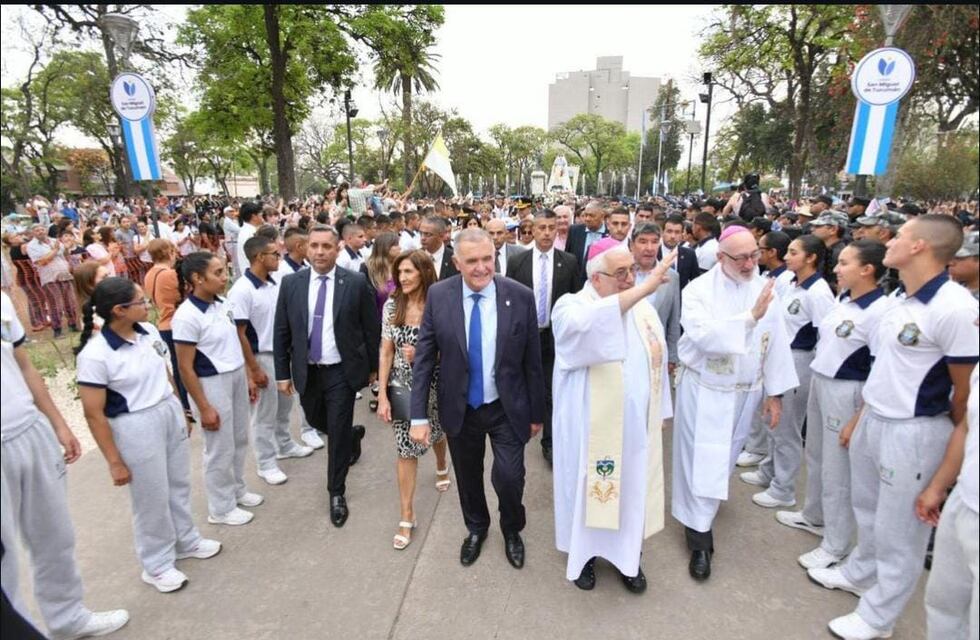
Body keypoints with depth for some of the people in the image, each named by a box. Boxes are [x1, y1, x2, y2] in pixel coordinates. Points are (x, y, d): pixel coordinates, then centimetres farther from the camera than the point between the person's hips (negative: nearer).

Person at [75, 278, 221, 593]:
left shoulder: (149, 331, -3)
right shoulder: (95, 355, -21)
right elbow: (94, 414, -16)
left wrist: (180, 412, 16)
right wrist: (115, 462, -11)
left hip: (170, 413, 6)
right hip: (135, 428, -6)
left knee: (178, 484, 21)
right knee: (152, 498, 11)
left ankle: (185, 540, 45)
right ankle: (157, 564, 34)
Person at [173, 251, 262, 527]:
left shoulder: (223, 303, 1)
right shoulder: (187, 316, -21)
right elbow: (185, 367, -18)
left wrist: (246, 377, 14)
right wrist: (204, 407, -16)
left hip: (236, 377, 8)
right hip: (212, 384, -7)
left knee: (239, 440, 20)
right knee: (221, 449, 7)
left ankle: (237, 490, 41)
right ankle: (221, 508, 27)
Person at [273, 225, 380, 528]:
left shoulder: (356, 283, -10)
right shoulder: (291, 283, -3)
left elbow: (371, 328, -3)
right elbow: (281, 332, 2)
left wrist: (373, 366, 2)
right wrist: (283, 372, 2)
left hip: (342, 371, -3)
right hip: (306, 371, 4)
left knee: (338, 433, 3)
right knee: (317, 422, 22)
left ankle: (337, 494, 23)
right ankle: (353, 436, 54)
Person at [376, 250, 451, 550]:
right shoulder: (392, 305, -8)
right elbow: (386, 352, -5)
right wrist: (382, 395, -8)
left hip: (432, 385, -1)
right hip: (401, 386, 1)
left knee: (434, 431, 23)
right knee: (406, 447, 4)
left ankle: (442, 466, 58)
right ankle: (407, 516, 18)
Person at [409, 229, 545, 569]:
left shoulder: (520, 296, -14)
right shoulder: (438, 295, -11)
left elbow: (533, 361, -6)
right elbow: (424, 357, -7)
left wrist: (537, 412, 0)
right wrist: (419, 415, -9)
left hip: (507, 408, -1)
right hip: (460, 408, 2)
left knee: (509, 477, -6)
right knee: (468, 476, 18)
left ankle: (511, 530, 30)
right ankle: (476, 527, 50)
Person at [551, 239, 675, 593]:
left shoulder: (643, 308, 2)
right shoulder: (572, 307, -14)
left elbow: (657, 361, 9)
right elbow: (587, 323, -40)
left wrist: (658, 413, 10)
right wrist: (643, 288, -44)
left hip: (636, 425, 5)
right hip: (592, 427, -4)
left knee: (633, 488, 18)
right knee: (590, 489, 13)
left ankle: (627, 555, 40)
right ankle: (585, 553, 37)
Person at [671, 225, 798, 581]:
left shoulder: (765, 289, -3)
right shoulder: (699, 290, -14)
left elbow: (776, 342, 0)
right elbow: (704, 336, -27)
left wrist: (775, 392, 2)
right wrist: (750, 316, -33)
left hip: (746, 391, 4)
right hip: (704, 389, -4)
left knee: (724, 457, 21)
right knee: (702, 459, 1)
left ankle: (699, 511, 46)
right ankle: (699, 533, 15)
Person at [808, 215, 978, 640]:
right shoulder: (899, 299, 4)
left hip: (913, 433, -7)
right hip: (872, 421, 8)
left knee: (897, 531, 10)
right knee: (868, 511, 24)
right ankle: (859, 573, 46)